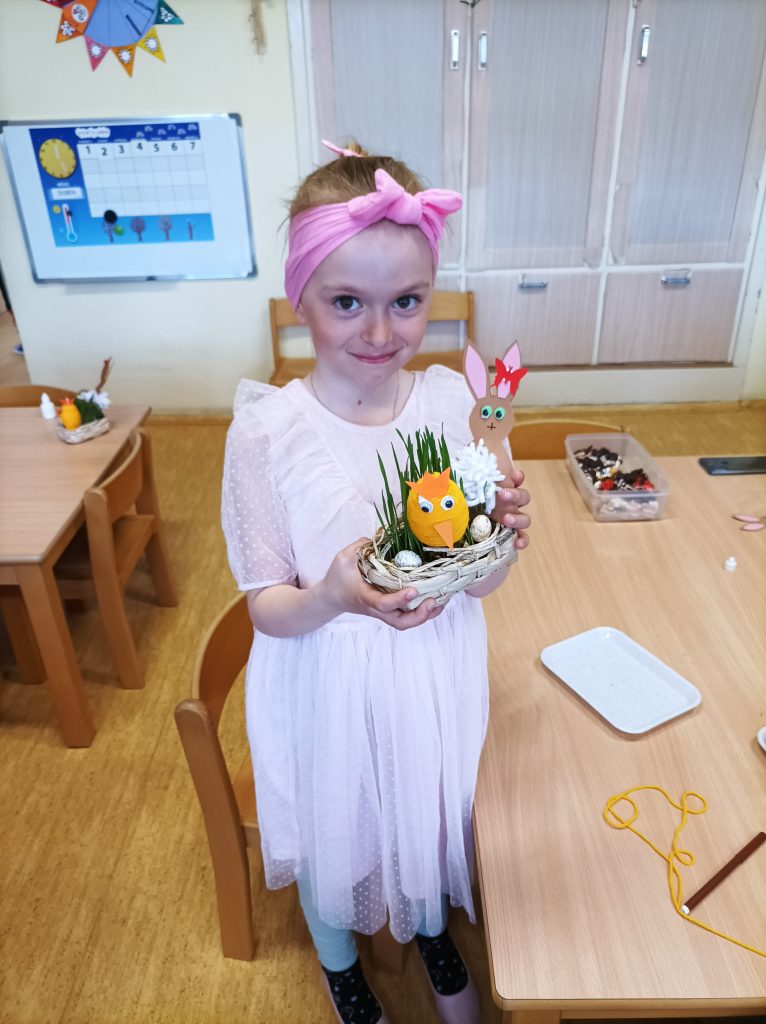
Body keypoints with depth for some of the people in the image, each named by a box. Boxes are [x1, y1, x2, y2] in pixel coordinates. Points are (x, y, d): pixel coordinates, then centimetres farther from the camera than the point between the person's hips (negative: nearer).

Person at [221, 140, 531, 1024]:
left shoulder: (451, 400, -13)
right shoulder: (266, 430, -21)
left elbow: (479, 585, -6)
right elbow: (268, 610, -14)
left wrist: (500, 537, -28)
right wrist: (336, 599, -35)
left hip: (435, 679, 3)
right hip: (327, 690, -2)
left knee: (431, 813, 27)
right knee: (334, 834, 24)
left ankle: (431, 932, 64)